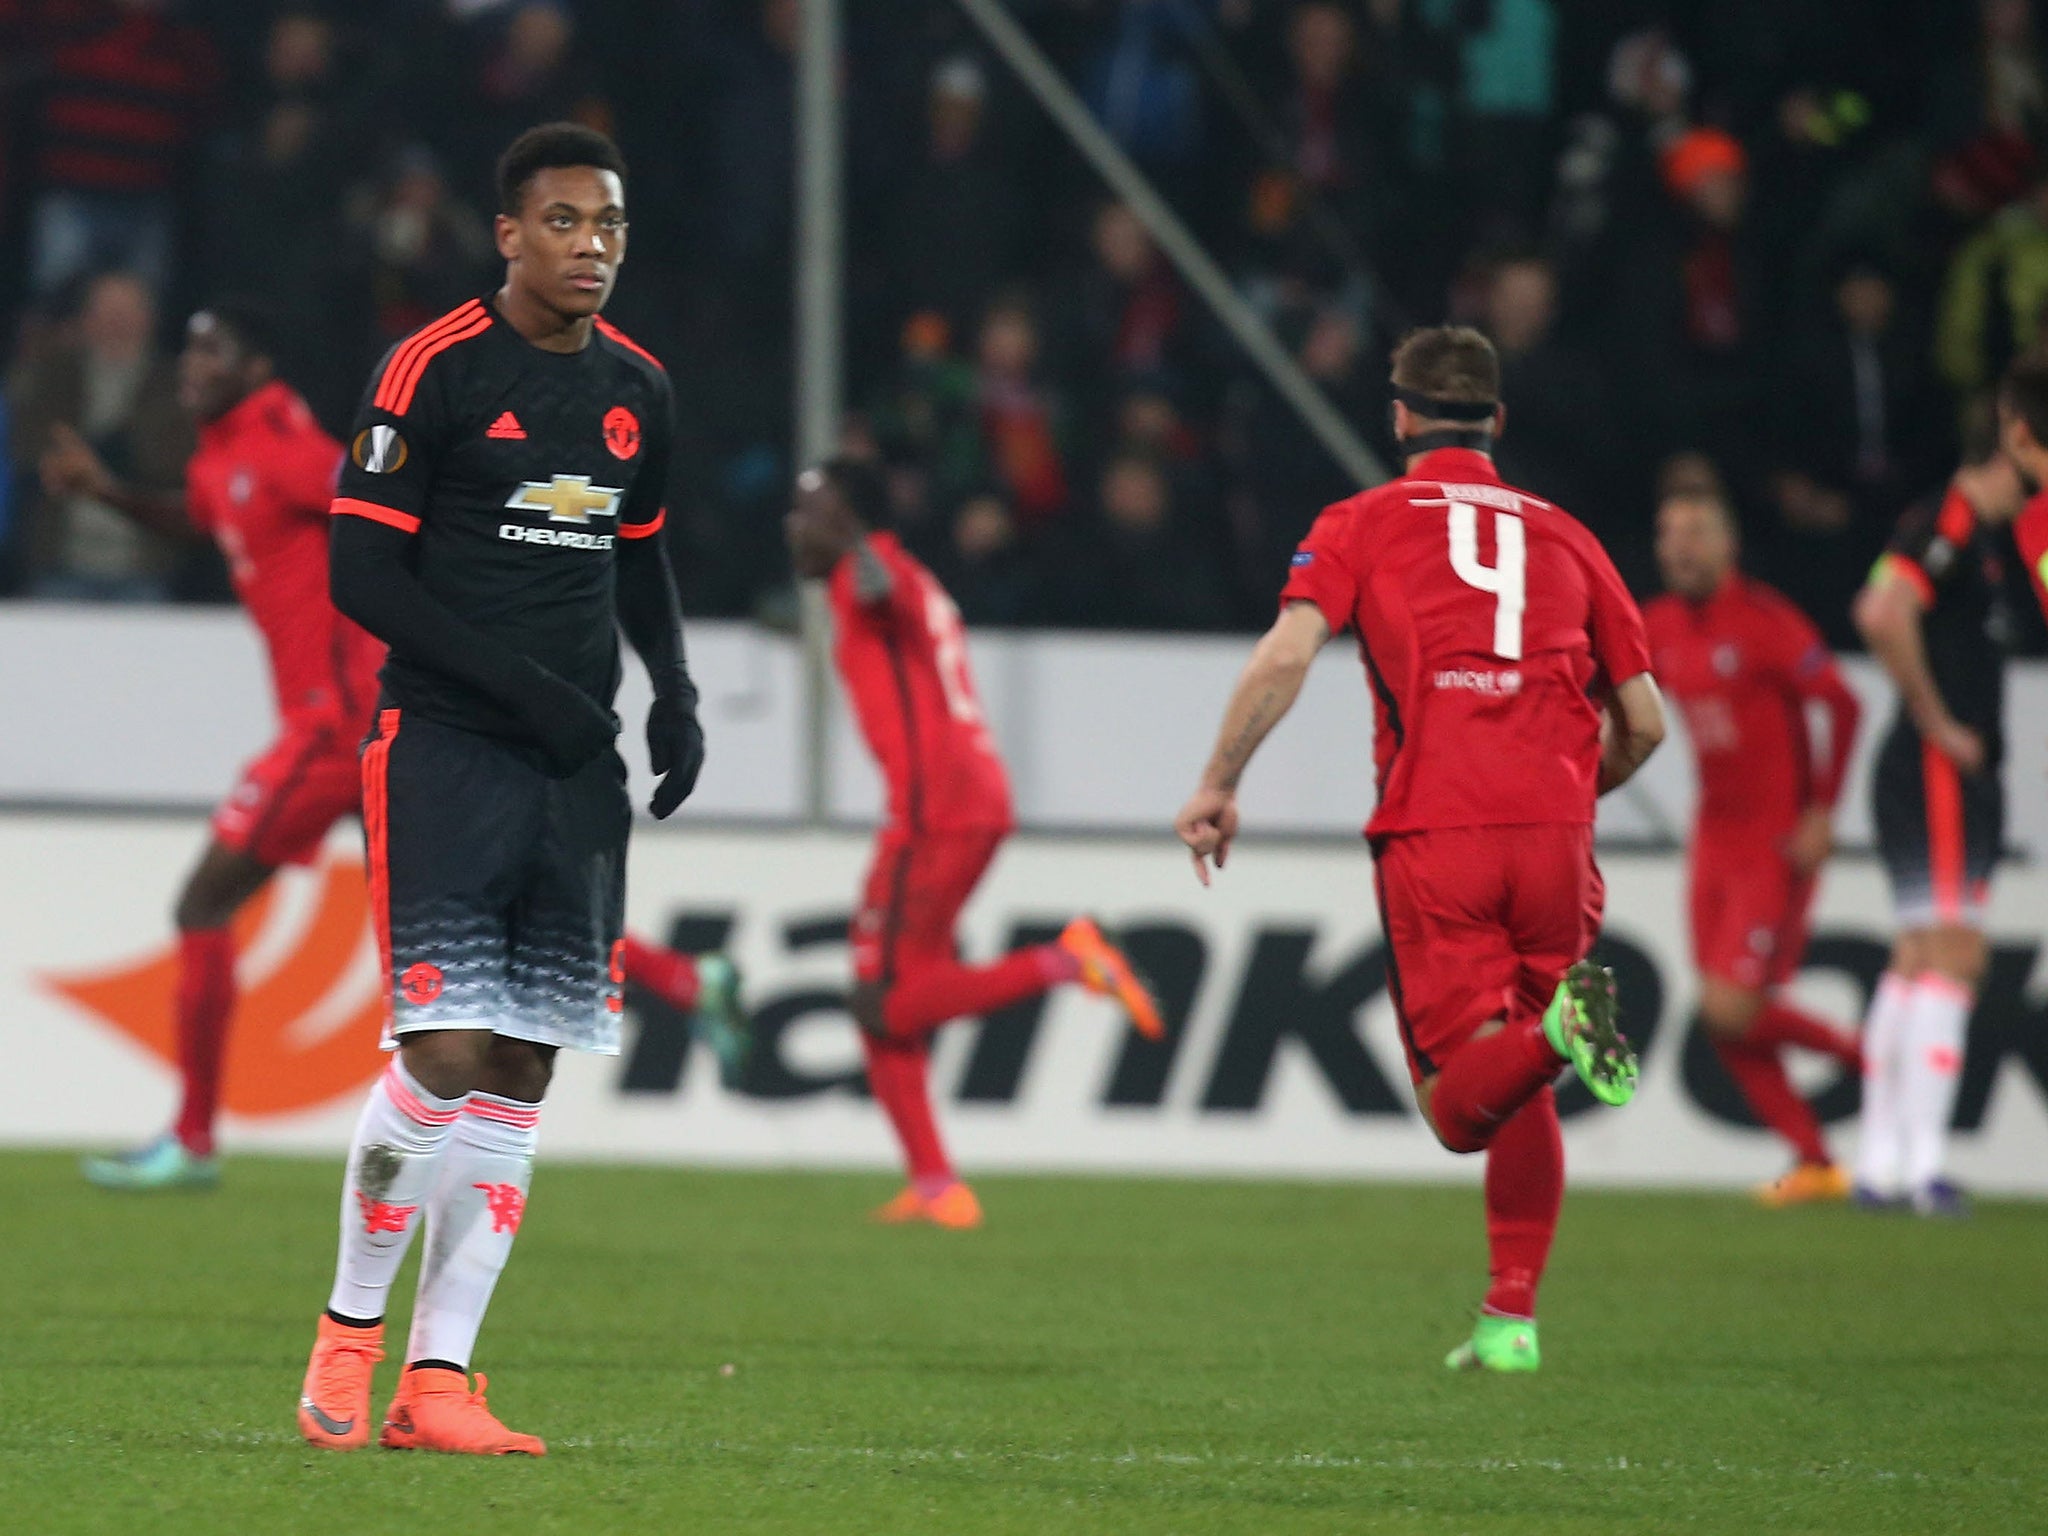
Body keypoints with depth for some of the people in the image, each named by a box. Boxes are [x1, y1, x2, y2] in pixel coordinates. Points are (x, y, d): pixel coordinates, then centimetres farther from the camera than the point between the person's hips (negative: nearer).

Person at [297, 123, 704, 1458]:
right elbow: (364, 574, -9)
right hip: (444, 748, -6)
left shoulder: (638, 391, 12)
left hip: (577, 769, 6)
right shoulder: (434, 372, -7)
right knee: (447, 1049, -15)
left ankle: (439, 1377, 4)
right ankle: (350, 1333, 4)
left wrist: (676, 694, 9)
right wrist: (521, 684, -15)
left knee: (522, 1071, 1)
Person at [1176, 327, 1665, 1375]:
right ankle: (1512, 1319, 10)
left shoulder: (1362, 524, 11)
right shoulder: (1564, 536, 19)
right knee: (1520, 1095, 17)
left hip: (1431, 835, -3)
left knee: (1460, 1106, -2)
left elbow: (1286, 653, -6)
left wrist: (1218, 786, 0)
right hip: (1553, 835, 3)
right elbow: (1643, 722, 17)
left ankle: (1557, 1029, -34)